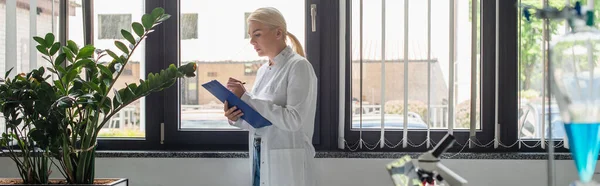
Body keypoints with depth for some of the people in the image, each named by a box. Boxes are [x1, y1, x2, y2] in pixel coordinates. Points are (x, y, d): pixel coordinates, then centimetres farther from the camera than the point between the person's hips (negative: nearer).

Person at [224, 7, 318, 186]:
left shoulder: (298, 66, -10)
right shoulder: (263, 70, 11)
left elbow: (293, 120, -20)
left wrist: (246, 97, -19)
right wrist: (236, 117, -5)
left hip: (286, 163, -7)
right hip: (260, 158, 7)